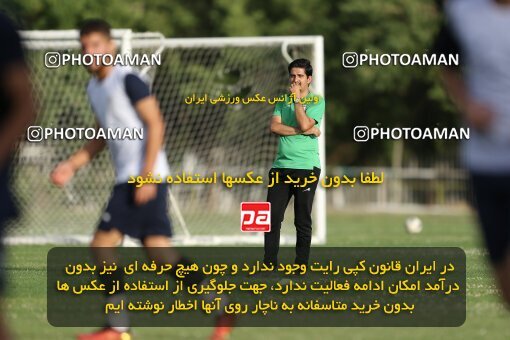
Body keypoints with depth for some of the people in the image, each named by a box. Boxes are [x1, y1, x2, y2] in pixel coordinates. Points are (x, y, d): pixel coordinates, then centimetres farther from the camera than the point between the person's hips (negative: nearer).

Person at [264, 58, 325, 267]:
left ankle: (301, 264, 8)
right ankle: (269, 263, 6)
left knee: (303, 221, 2)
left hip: (306, 167, -4)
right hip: (281, 166, 4)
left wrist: (297, 99, -8)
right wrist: (305, 131, -11)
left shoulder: (317, 101, 0)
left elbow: (304, 124, -16)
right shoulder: (282, 101, 13)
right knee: (272, 217, 0)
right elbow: (275, 126, -2)